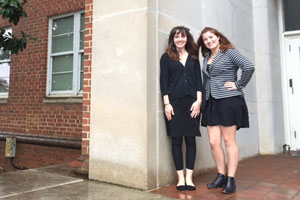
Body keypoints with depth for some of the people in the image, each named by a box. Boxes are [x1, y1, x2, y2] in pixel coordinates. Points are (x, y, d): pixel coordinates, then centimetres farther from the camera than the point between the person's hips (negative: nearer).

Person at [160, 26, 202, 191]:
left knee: (190, 139, 0)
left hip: (192, 102, 2)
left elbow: (198, 80, 10)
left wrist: (198, 100, -3)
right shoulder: (166, 57, 8)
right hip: (174, 103, -2)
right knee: (176, 140, 0)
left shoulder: (193, 57, 15)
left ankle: (189, 177, 6)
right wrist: (166, 103, -7)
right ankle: (180, 177, 7)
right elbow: (163, 81, 2)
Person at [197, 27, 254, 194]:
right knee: (214, 142, 3)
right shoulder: (206, 58, 17)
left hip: (229, 101, -6)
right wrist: (203, 101, 12)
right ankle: (221, 176, 17)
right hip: (211, 103, 6)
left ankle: (231, 179, 7)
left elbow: (249, 67, -16)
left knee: (229, 141, -1)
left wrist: (239, 84, -11)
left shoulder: (230, 52, -2)